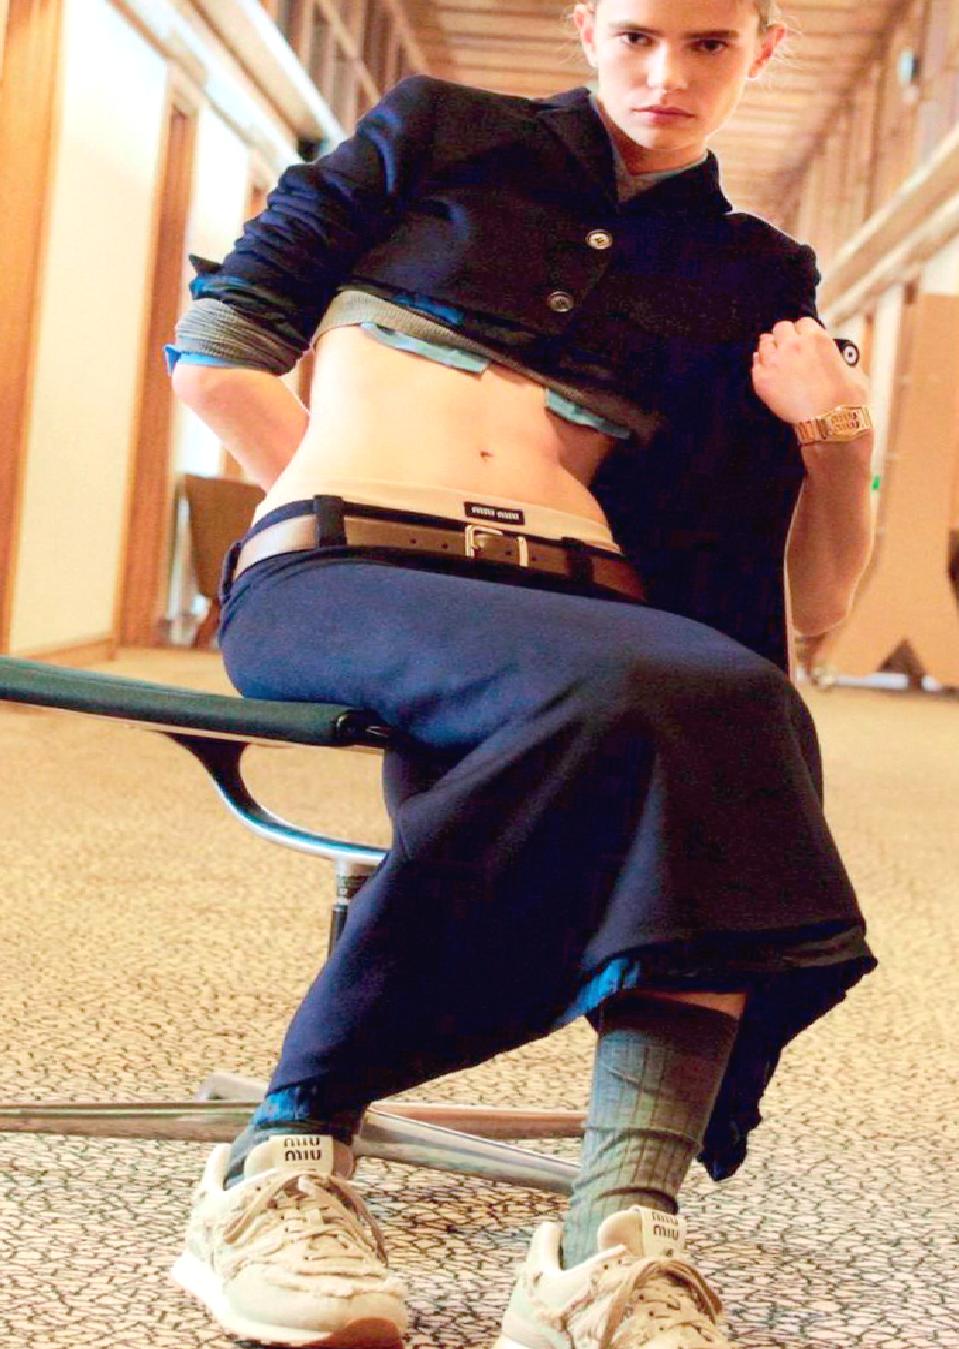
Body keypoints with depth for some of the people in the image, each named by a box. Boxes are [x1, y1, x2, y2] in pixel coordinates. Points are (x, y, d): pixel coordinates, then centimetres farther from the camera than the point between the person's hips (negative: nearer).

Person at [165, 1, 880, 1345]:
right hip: (322, 579, -3)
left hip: (565, 599, 3)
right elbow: (216, 347, 12)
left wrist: (839, 438, 0)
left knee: (741, 707, -34)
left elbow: (810, 606, 18)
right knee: (619, 688, -37)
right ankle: (288, 1158, -29)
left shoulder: (752, 278, 21)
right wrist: (358, 521, 1)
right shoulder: (440, 138, 16)